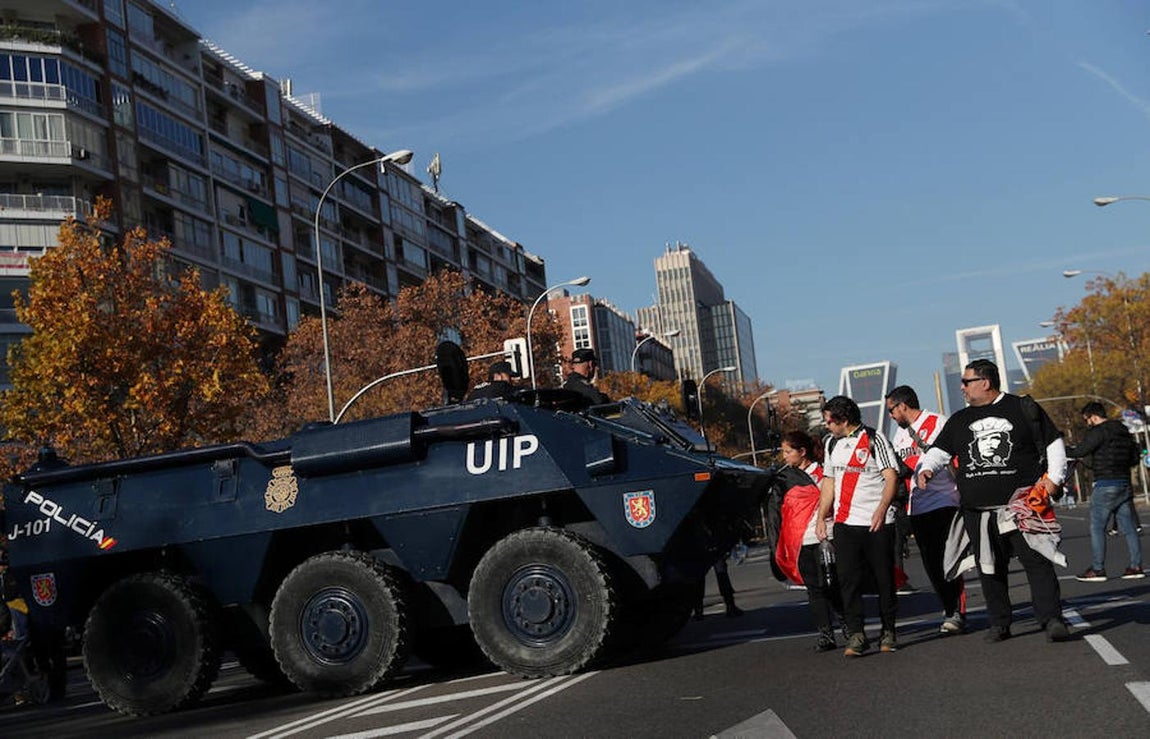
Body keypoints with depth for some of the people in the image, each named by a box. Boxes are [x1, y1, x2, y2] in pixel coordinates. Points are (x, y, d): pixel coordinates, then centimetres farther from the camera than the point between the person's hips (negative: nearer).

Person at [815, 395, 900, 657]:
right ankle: (856, 635, -1)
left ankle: (888, 632, 15)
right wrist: (820, 517, 14)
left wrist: (881, 509, -19)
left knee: (884, 578, 3)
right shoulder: (832, 444, 15)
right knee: (848, 579, -3)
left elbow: (891, 476, -7)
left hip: (877, 523, -5)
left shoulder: (874, 439, -3)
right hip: (844, 523, 5)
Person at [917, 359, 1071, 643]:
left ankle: (1051, 619, -7)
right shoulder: (959, 421, 15)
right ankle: (999, 623, 17)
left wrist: (1054, 478, -4)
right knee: (989, 568, 8)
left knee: (1037, 561, -9)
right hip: (977, 511, 4)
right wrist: (927, 468, -7)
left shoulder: (1023, 409, 4)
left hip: (1020, 503, -4)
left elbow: (1054, 443, 8)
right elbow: (939, 451, 14)